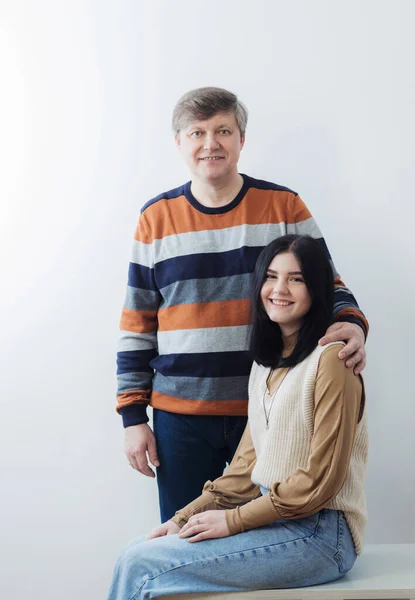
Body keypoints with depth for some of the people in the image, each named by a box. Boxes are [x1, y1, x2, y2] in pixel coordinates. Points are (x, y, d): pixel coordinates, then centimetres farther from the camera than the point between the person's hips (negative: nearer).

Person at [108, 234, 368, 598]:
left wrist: (233, 520, -13)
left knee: (141, 567, -15)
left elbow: (320, 479, -16)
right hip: (271, 517, 8)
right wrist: (185, 518, 2)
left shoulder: (329, 359, -13)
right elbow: (248, 465, 12)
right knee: (137, 552, -2)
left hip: (319, 531, -8)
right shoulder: (266, 363, 14)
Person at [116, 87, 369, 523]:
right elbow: (137, 324, 7)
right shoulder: (157, 218, 5)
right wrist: (133, 416, 4)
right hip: (180, 416, 1)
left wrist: (351, 326, -18)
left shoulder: (284, 207, 2)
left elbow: (327, 286, 6)